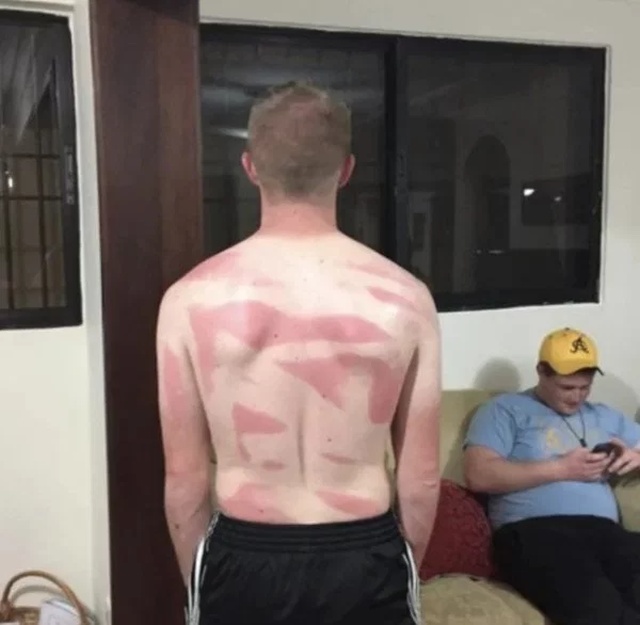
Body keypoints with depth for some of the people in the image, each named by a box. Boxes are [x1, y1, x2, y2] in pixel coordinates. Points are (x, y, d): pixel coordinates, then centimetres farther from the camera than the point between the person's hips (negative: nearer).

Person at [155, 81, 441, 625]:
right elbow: (422, 476, -3)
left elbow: (184, 477, -5)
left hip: (243, 561, 0)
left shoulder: (192, 300, -11)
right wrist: (403, 569, 13)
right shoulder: (405, 298, -9)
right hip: (366, 561, 1)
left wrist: (200, 581, 11)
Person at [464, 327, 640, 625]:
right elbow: (479, 475, -3)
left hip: (605, 531, 5)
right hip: (535, 531, -5)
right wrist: (562, 469, -2)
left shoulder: (604, 416, 31)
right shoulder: (506, 410, 12)